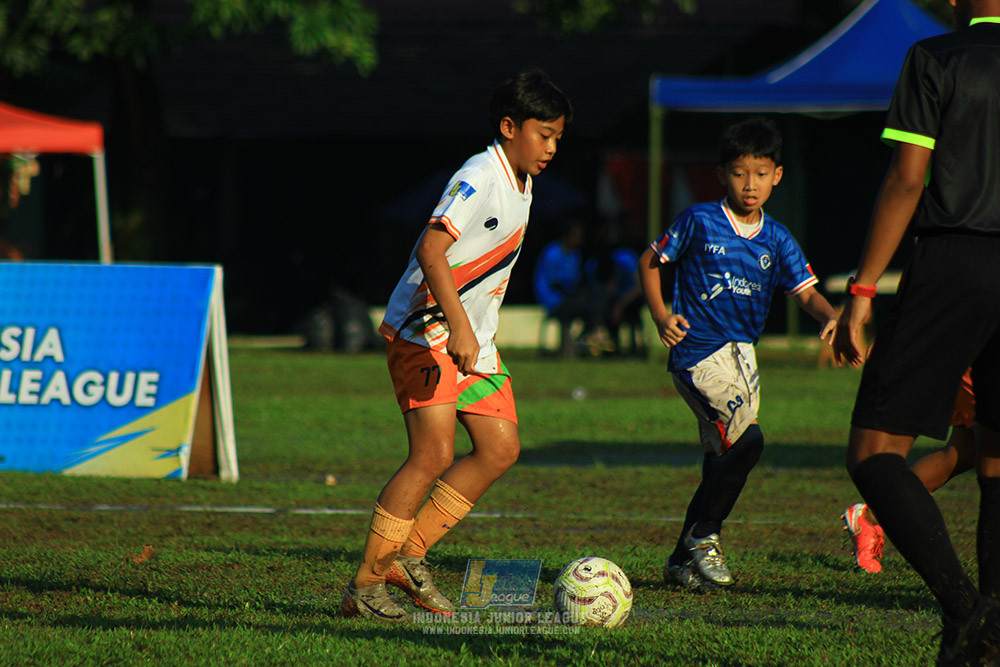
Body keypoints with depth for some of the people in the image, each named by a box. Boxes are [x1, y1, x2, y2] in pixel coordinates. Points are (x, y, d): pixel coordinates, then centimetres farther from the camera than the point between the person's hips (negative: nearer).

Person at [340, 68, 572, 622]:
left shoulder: (521, 182, 13)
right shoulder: (479, 178, -17)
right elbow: (431, 249, -28)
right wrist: (458, 326, -34)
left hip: (473, 341, 9)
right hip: (425, 332, -9)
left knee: (501, 448, 1)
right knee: (434, 453, -16)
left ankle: (408, 555, 9)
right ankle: (364, 585, -10)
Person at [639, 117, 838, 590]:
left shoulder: (776, 241, 8)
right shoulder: (699, 222, -3)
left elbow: (806, 293, 1)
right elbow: (649, 262, 7)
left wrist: (829, 316, -21)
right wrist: (660, 315, -8)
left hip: (741, 356, 6)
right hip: (697, 353, -6)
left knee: (723, 463, 9)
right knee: (747, 438, -24)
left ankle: (682, 561, 23)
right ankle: (703, 535, -8)